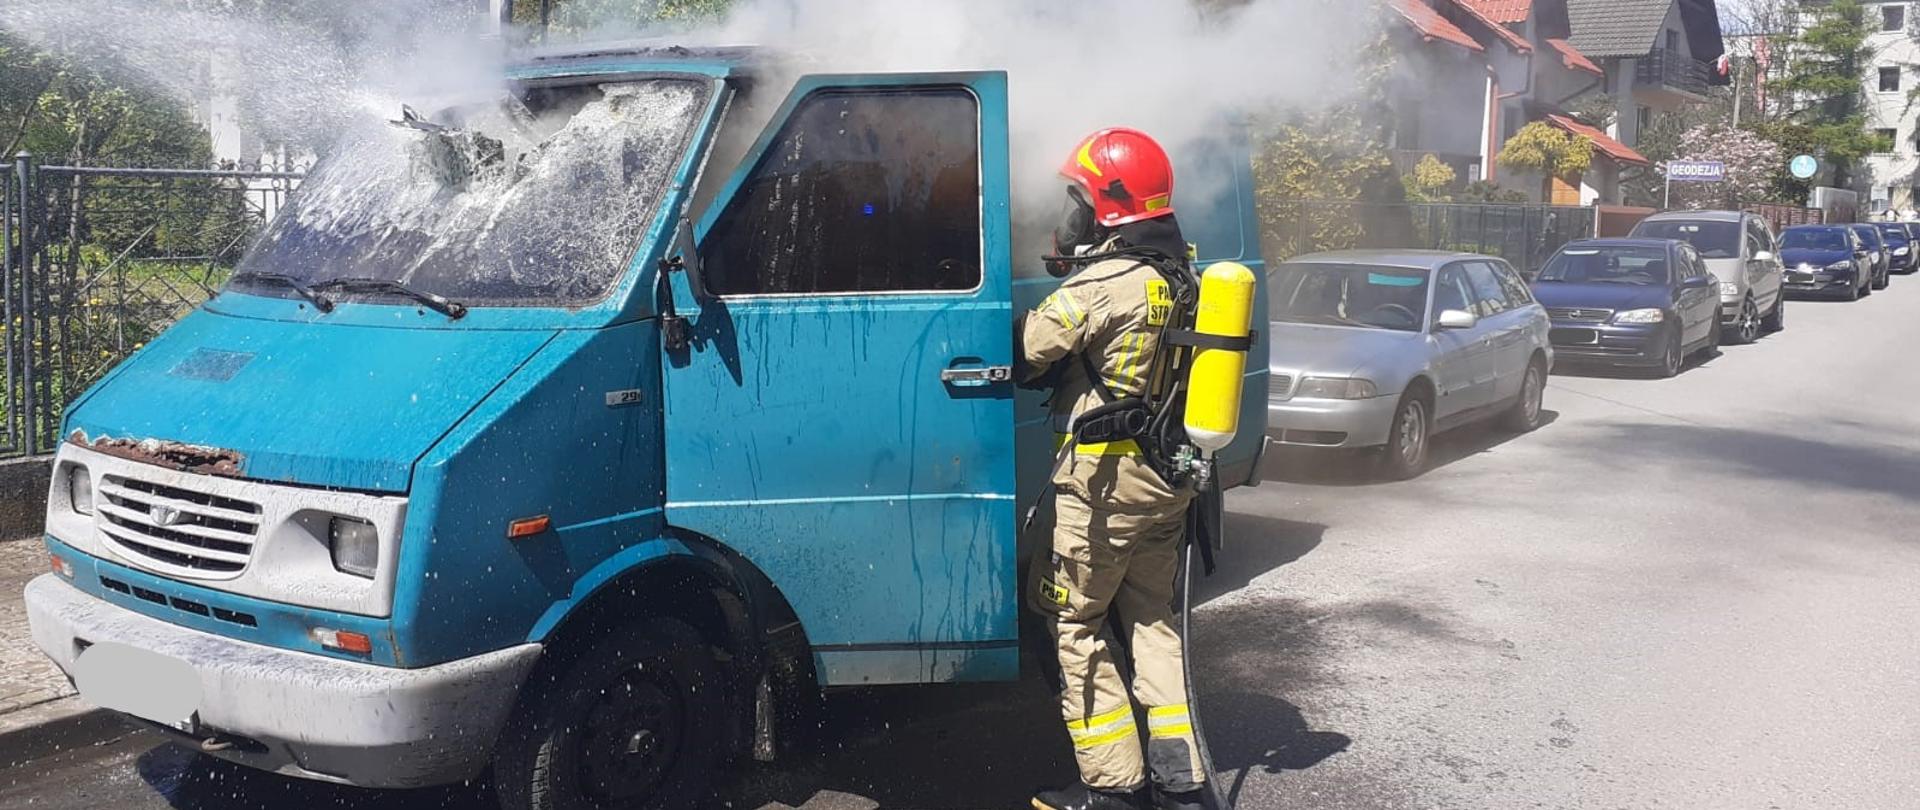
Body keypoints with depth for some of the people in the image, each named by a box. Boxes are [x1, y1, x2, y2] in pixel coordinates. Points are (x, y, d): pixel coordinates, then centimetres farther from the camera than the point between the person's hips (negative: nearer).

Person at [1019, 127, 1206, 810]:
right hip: (1169, 475, 8)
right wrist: (1074, 265, 9)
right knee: (1151, 619, 17)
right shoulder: (1178, 274, 7)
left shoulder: (1102, 284, -19)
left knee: (1071, 624, 4)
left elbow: (1021, 352, -18)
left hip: (1106, 478, -8)